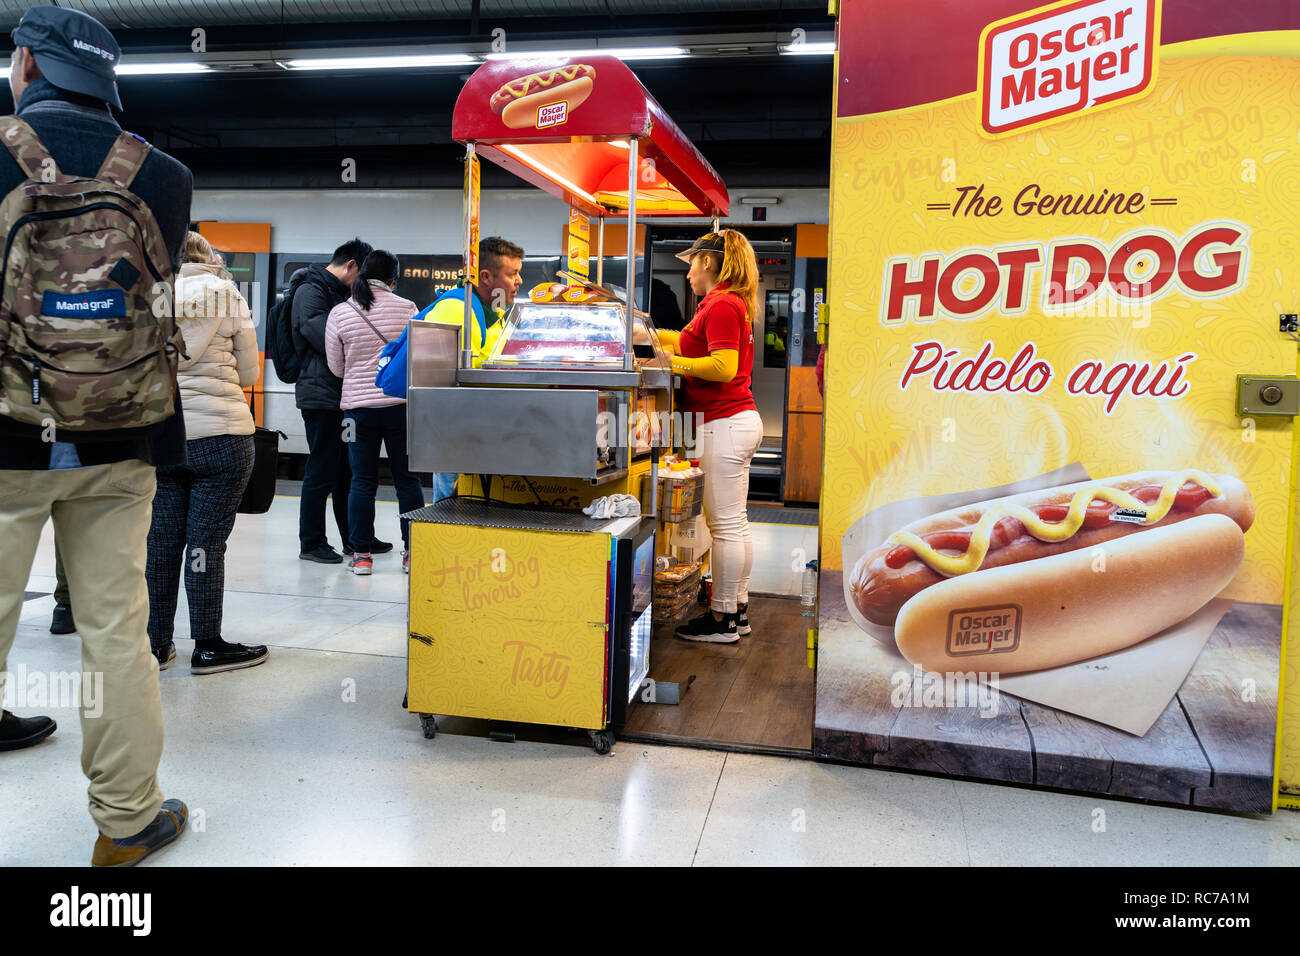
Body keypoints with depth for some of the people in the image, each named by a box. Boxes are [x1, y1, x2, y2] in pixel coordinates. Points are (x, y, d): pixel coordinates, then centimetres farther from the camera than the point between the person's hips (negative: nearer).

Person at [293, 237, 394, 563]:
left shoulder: (338, 292, 20)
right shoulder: (310, 291, -11)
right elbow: (326, 340, -22)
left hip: (341, 396, 10)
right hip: (320, 395, -10)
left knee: (346, 470, 14)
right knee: (321, 472, -4)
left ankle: (354, 539, 23)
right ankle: (311, 543, 6)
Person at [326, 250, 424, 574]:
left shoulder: (339, 313, -1)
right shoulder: (406, 308, -5)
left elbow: (336, 367, 5)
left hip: (358, 406, 1)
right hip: (401, 404, -1)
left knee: (362, 481, 7)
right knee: (407, 480, 7)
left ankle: (362, 555, 9)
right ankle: (413, 551, 11)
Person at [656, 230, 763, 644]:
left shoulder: (722, 305, -13)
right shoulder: (729, 303, 19)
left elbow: (724, 366, -22)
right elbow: (692, 341, 31)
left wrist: (673, 362, -12)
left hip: (724, 423, -10)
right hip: (737, 420, 10)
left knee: (726, 525, -3)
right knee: (735, 524, 14)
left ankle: (722, 620, 5)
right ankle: (737, 610, 23)